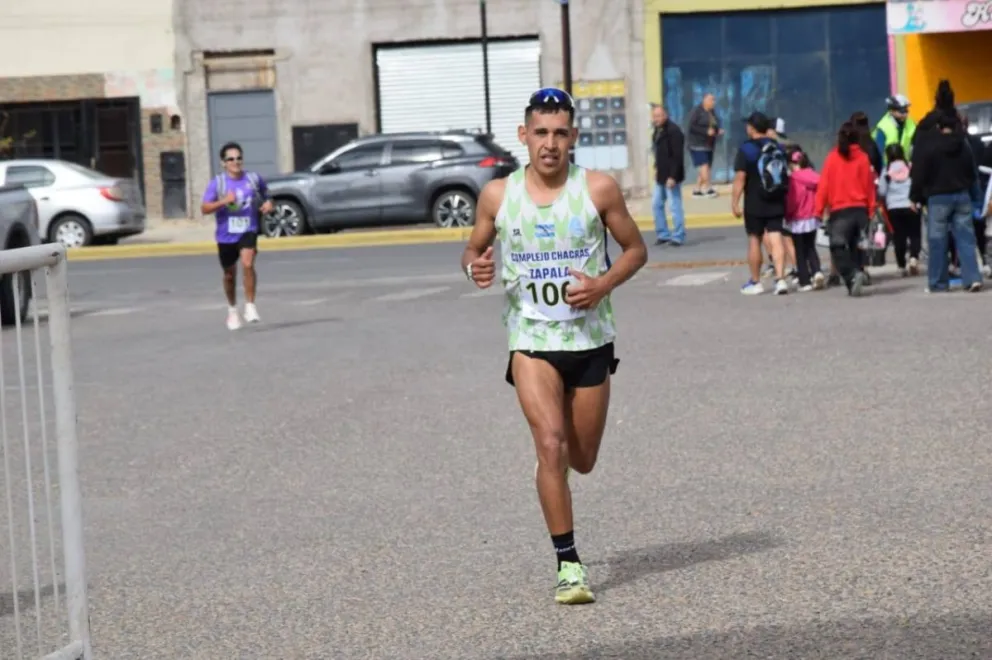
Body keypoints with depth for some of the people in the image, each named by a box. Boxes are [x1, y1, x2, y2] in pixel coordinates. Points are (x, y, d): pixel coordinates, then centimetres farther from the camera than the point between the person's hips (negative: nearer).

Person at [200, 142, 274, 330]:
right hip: (226, 235, 1)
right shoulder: (217, 183, -8)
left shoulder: (254, 179, -2)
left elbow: (266, 196, 18)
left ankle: (250, 307, -17)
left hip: (248, 231, -1)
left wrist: (268, 204, -5)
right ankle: (232, 310, 39)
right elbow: (204, 209, -15)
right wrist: (223, 201, -29)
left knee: (247, 264, -27)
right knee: (230, 275, 16)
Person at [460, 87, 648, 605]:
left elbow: (635, 249, 4)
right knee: (550, 445, -19)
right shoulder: (498, 195, -2)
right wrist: (475, 266, -12)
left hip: (591, 338, 1)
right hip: (531, 338, -1)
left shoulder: (598, 189, -5)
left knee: (581, 461, 10)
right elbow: (473, 250, 12)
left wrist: (603, 285, -14)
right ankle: (568, 564, -11)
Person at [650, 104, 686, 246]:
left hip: (671, 176, -9)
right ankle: (663, 234, 20)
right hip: (661, 176, 9)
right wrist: (657, 168, 10)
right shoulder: (658, 130, 11)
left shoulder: (673, 131, -17)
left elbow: (677, 156, -20)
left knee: (675, 206, -3)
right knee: (657, 204, 12)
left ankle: (678, 237, 3)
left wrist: (672, 176, -22)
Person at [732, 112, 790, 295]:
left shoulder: (746, 149, -10)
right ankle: (780, 279, -10)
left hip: (755, 204, -4)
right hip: (777, 203, 4)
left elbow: (740, 178, -16)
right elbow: (786, 174, 16)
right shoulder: (778, 148, 8)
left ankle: (755, 282, 13)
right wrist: (783, 197, 26)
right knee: (776, 239, 1)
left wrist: (735, 202, -13)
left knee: (754, 240, 6)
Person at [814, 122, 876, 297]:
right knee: (855, 247, 15)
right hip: (861, 209, 3)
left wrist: (819, 210, 2)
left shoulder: (832, 157, -2)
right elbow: (869, 185, 3)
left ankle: (853, 274, -27)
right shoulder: (863, 158, 1)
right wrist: (871, 210, 10)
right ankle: (855, 280, 12)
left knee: (838, 247, -5)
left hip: (840, 210, -3)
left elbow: (824, 184, -2)